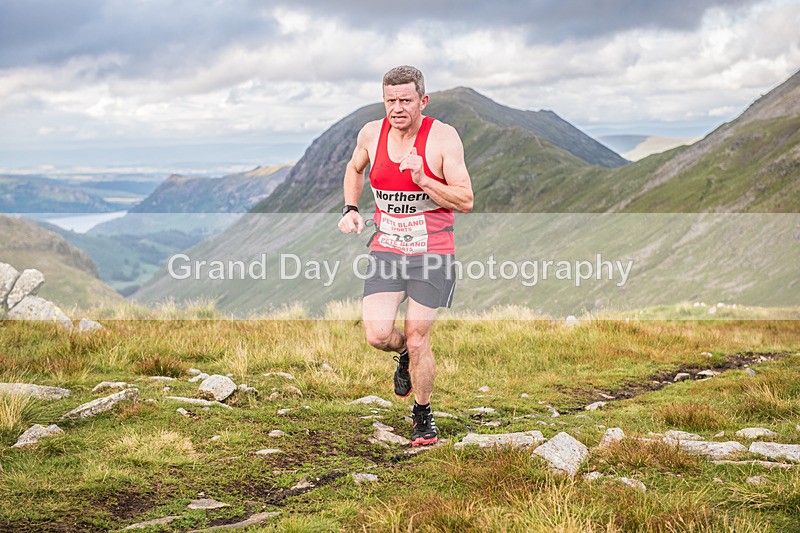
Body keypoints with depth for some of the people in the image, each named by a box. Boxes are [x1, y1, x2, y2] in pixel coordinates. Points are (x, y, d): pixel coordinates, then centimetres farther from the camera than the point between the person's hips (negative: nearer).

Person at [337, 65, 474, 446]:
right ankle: (406, 355, 28)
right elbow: (354, 169, 24)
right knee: (377, 335, -10)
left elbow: (466, 202, -13)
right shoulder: (372, 133, 1)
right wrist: (350, 208, 9)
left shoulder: (443, 137, -11)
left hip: (432, 253, -3)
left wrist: (422, 180, -24)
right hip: (386, 250, 3)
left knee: (417, 337, 0)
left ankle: (423, 415, 24)